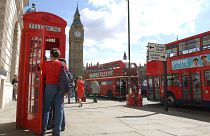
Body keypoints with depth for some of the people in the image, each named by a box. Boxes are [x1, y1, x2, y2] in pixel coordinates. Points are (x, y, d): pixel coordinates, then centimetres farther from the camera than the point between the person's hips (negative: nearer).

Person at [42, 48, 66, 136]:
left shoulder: (46, 64, 1)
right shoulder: (63, 65, 3)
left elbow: (43, 75, 2)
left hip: (49, 86, 0)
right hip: (60, 87, 1)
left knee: (46, 108, 10)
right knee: (59, 108, 4)